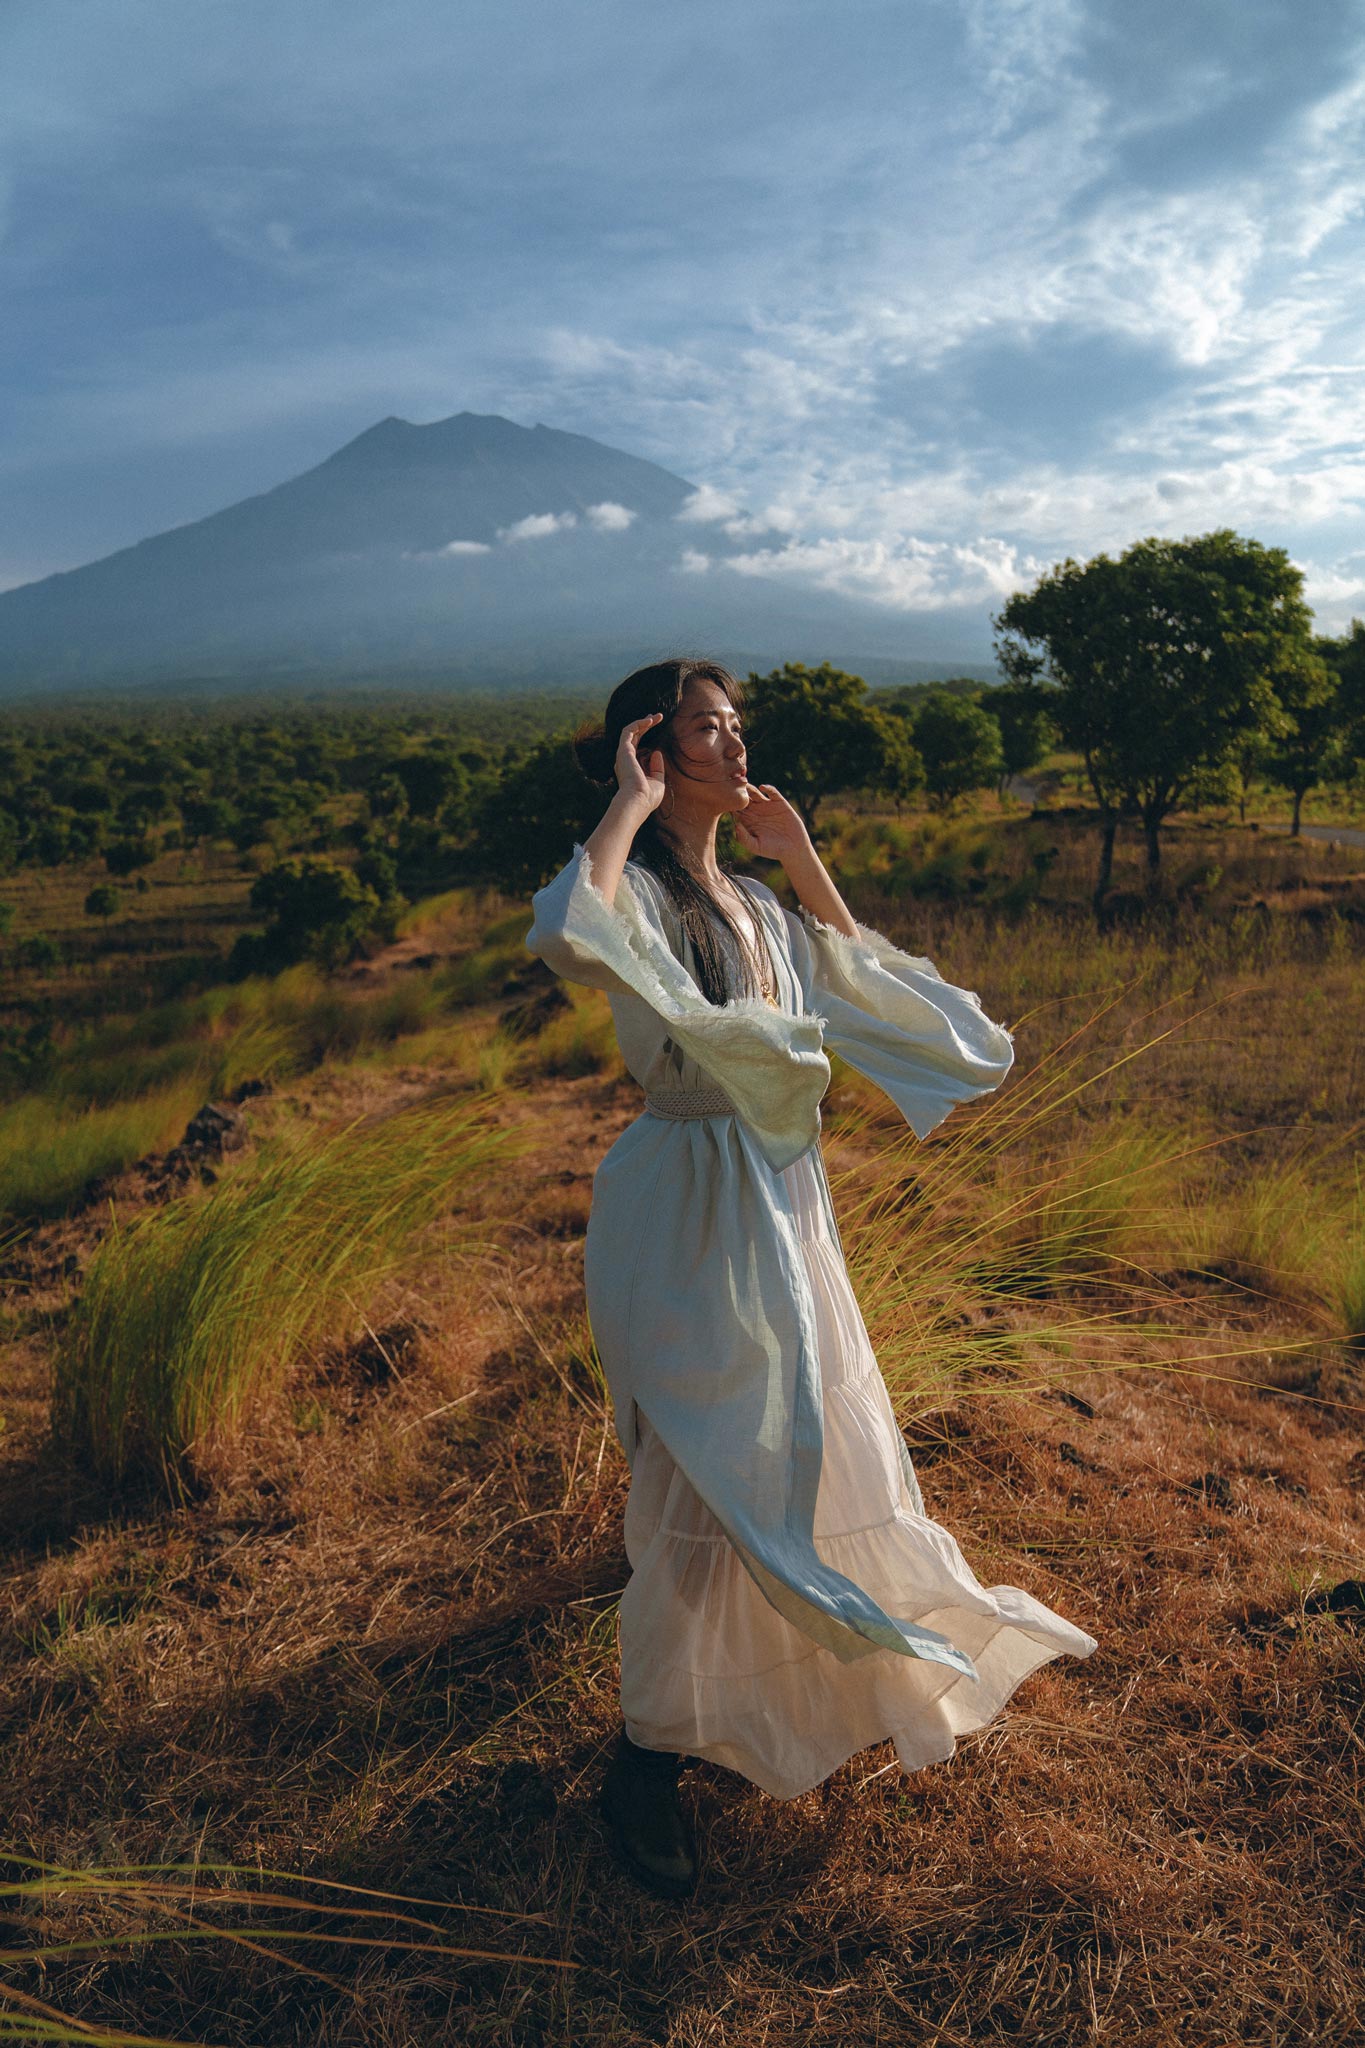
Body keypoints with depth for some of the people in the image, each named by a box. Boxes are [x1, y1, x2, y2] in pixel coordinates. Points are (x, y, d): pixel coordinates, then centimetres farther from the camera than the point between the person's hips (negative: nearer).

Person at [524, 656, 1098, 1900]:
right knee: (707, 1484, 0)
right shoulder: (637, 889, -15)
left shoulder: (752, 902, 9)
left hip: (781, 1199, 8)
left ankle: (781, 1690, 48)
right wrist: (630, 806, -23)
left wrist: (801, 858, 10)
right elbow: (563, 937, -39)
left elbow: (858, 981, 19)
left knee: (804, 1450, 22)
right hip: (689, 1206, -8)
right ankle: (648, 1755, 24)